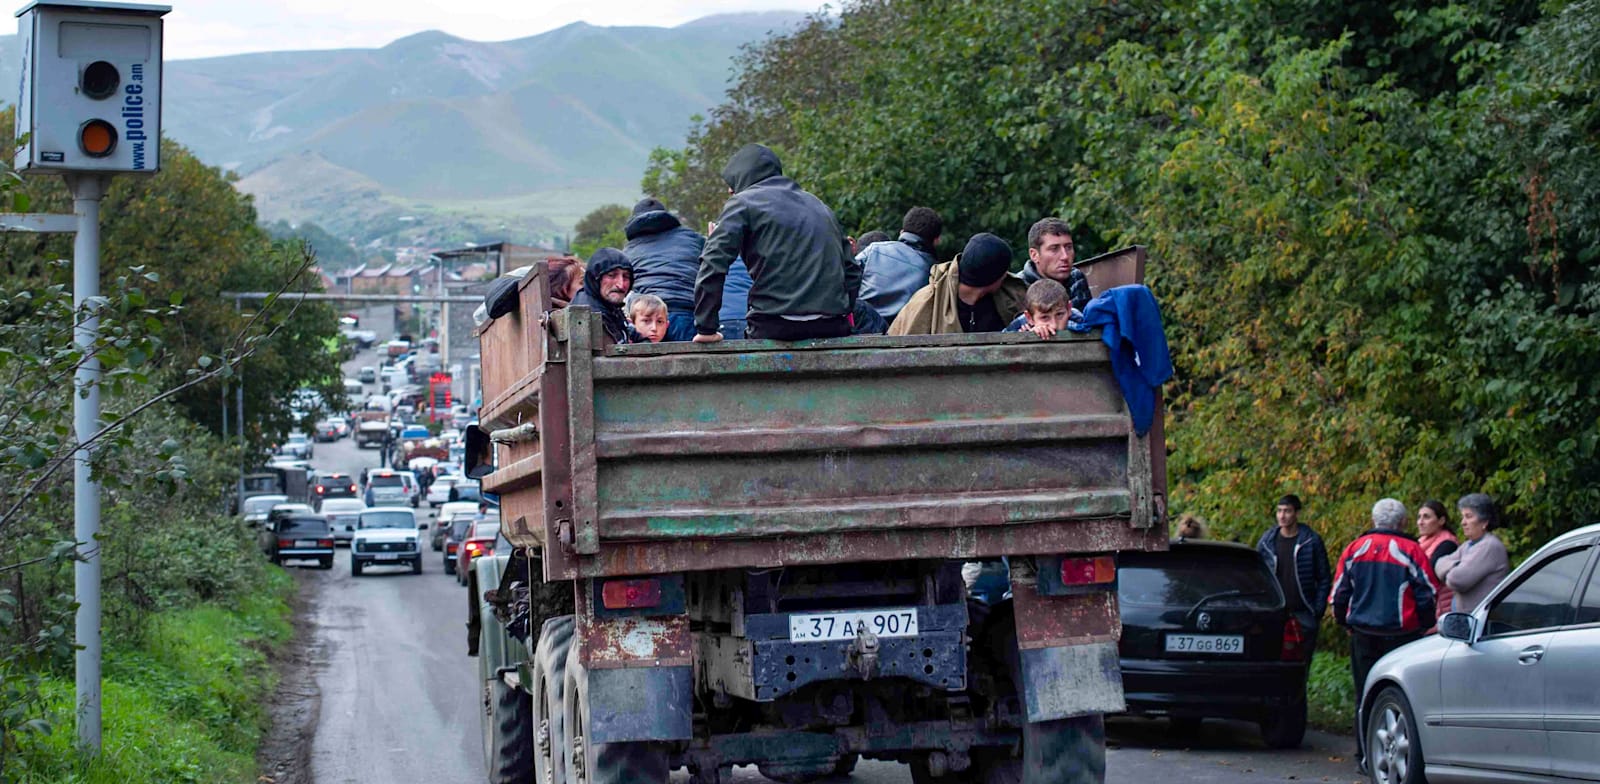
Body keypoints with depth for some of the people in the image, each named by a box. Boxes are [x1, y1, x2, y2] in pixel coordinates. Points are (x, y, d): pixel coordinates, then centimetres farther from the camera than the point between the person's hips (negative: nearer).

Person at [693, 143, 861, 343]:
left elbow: (713, 263, -6)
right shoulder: (818, 205, 24)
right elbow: (851, 270, 22)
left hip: (775, 326, -5)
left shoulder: (744, 202, 6)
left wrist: (706, 329, -3)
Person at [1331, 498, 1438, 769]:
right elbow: (1427, 595, -2)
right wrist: (1424, 625, 12)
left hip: (1363, 635, 3)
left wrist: (1345, 623, 24)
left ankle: (1366, 756, 10)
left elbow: (1340, 593, 10)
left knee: (1366, 696, 8)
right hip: (1401, 635, -3)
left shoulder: (1354, 549, 5)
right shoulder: (1411, 551, -6)